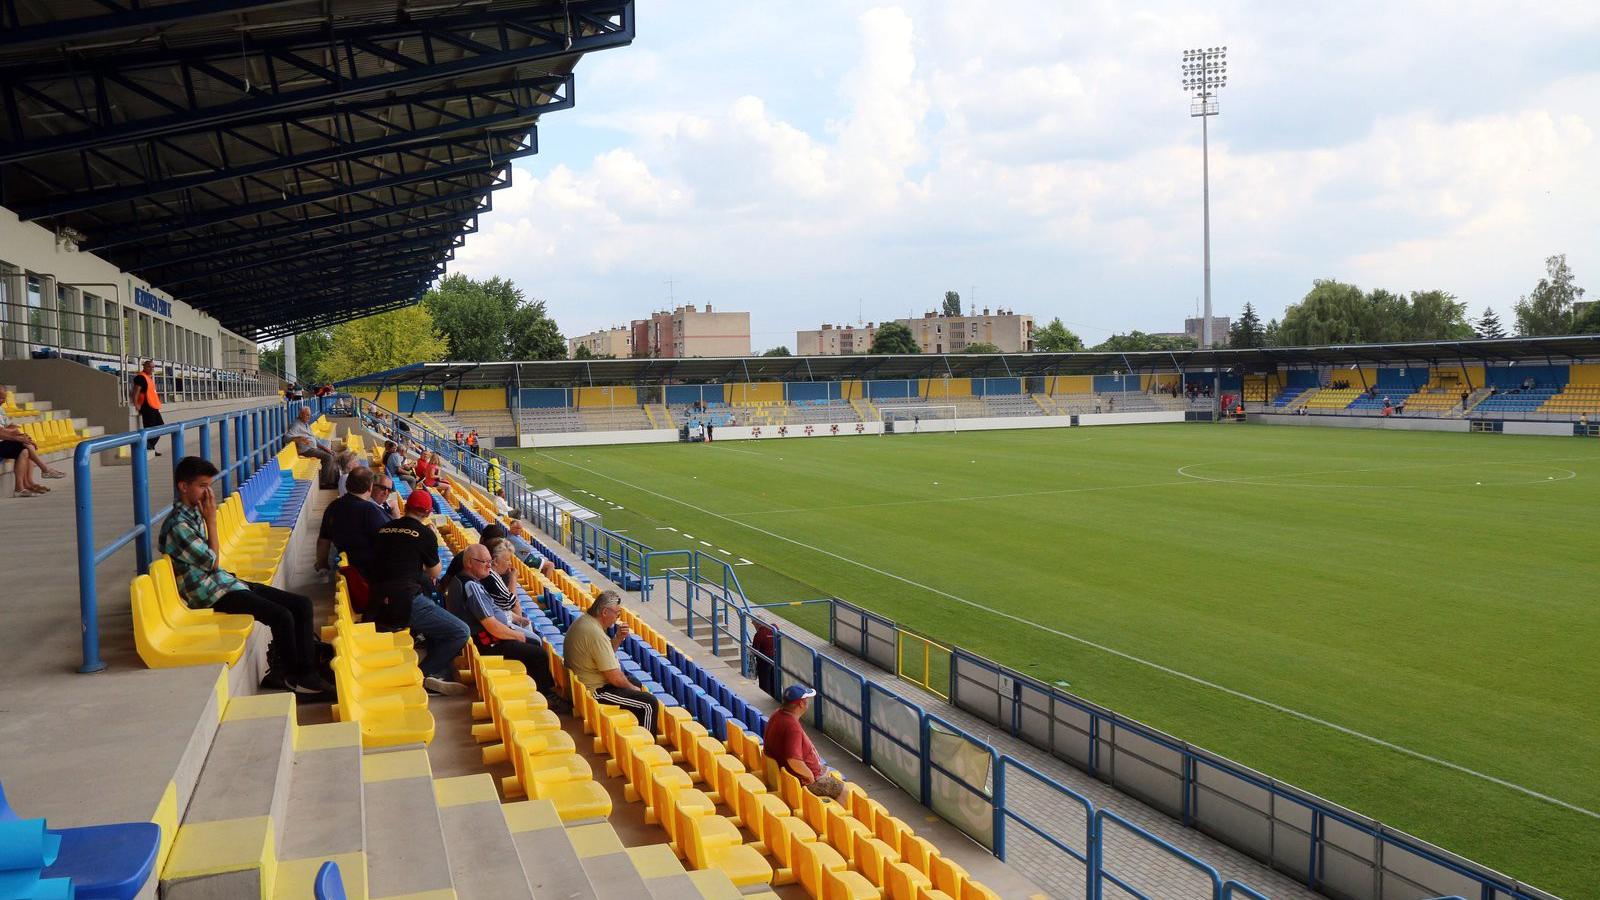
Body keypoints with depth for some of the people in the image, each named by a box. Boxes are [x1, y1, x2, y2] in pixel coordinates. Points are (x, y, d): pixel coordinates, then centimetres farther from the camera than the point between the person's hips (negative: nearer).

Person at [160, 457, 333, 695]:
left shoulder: (195, 513, 14)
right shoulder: (177, 526, -15)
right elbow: (212, 562, -12)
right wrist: (211, 521, -8)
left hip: (224, 581, 9)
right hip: (212, 594, -9)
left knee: (302, 604, -3)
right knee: (282, 616, -25)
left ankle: (306, 672, -7)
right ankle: (292, 677, -5)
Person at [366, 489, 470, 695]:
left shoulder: (383, 529, 13)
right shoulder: (424, 533, -2)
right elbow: (435, 573, 11)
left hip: (376, 607, 8)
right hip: (405, 602, -8)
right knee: (460, 633, -3)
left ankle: (439, 675, 23)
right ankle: (421, 676, -5)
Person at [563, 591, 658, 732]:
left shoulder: (583, 620, 4)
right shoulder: (596, 634, -27)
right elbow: (615, 677, -26)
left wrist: (618, 638, 0)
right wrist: (631, 688, -7)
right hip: (596, 690, -11)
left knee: (637, 684, 27)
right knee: (649, 704, -12)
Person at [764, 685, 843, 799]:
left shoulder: (778, 715, 0)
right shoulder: (792, 726, -31)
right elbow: (794, 761, -40)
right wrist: (811, 776, -21)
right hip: (802, 781, -10)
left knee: (834, 776, 25)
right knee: (842, 791, -1)